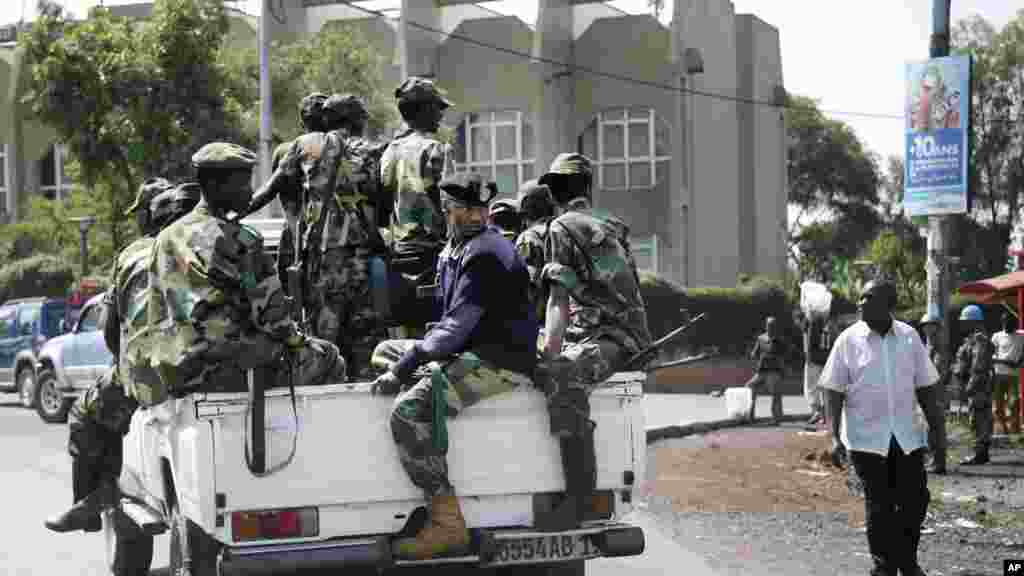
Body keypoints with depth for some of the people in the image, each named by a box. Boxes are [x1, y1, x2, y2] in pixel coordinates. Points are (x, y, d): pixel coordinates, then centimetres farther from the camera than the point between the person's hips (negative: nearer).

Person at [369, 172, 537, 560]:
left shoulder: (485, 253, -13)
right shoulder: (453, 251, 18)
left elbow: (459, 324, -20)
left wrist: (403, 368, -22)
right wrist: (410, 359, 9)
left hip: (500, 360, -10)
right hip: (469, 352, 10)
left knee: (409, 412, -28)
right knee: (384, 350, 21)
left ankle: (447, 524, -29)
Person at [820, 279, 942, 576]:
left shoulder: (910, 337, 2)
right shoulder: (849, 340, -5)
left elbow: (924, 387, 8)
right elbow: (833, 392, -5)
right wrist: (834, 437, -12)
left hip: (907, 436, 3)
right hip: (866, 437, -2)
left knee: (915, 500, 5)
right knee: (879, 506, 2)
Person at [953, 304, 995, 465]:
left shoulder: (979, 340, -16)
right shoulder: (973, 338, 19)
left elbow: (978, 367, -23)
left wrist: (970, 385, -24)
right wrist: (967, 384, 25)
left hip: (979, 385, -11)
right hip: (977, 385, 11)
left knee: (979, 417, -9)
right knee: (983, 418, 13)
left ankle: (979, 454, -9)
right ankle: (982, 453, 18)